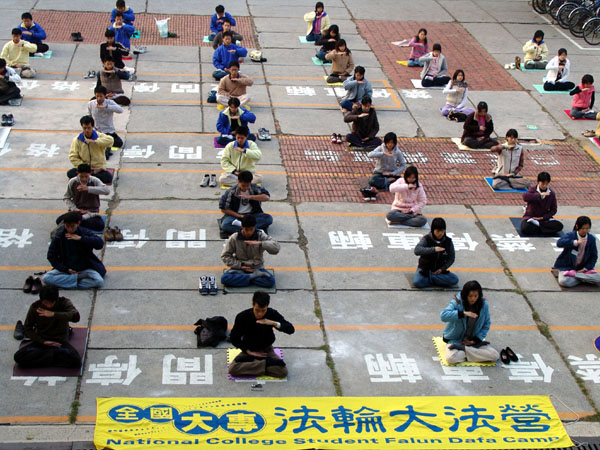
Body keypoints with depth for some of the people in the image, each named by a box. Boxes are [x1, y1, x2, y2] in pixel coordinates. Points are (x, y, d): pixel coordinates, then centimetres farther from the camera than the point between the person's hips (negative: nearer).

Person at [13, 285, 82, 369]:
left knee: (75, 360, -32)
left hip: (60, 341, -2)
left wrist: (53, 314, -35)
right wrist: (43, 341, -13)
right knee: (18, 357, -26)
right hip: (42, 341, 2)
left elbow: (76, 316, -28)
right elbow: (28, 330, 1)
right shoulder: (35, 307, -6)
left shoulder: (64, 302, -10)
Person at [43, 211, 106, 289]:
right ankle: (78, 278, -18)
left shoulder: (84, 232, -8)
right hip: (66, 269, 1)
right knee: (46, 278, -24)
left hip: (84, 269, -1)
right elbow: (51, 256, 0)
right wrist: (66, 269, -11)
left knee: (99, 281, -29)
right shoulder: (59, 236, -5)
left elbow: (100, 243, -21)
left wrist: (81, 238, -28)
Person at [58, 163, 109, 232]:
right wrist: (74, 209, -11)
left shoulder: (94, 181, -12)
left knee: (100, 225, -32)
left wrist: (88, 189, -37)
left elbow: (107, 191, -29)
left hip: (91, 211, -1)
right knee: (59, 220, -24)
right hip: (77, 211, 1)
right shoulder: (72, 182, -5)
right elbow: (66, 198, 6)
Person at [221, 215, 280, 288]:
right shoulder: (234, 238, -8)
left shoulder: (261, 235, -10)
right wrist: (240, 266, -12)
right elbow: (225, 256, -1)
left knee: (270, 281, -29)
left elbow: (276, 248, -20)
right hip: (240, 268, 0)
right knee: (225, 278, -29)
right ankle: (254, 276, -19)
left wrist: (260, 243, -34)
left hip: (257, 268, 0)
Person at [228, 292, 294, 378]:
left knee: (283, 372, -26)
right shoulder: (242, 317, -18)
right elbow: (234, 338, -6)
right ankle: (267, 363, -19)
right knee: (232, 369, -29)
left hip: (267, 350, 0)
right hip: (249, 350, 0)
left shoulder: (272, 314, -16)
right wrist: (249, 352, -15)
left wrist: (274, 323, -33)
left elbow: (291, 329, -18)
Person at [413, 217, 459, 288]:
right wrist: (433, 249, -41)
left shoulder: (448, 241, -4)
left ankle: (429, 277, -14)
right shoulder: (426, 239, -13)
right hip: (425, 269, -3)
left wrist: (442, 269, -10)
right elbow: (417, 250, -30)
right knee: (417, 282, -33)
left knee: (455, 280, -24)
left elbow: (451, 258, 5)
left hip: (439, 270, 3)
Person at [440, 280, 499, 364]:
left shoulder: (483, 305, -5)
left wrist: (475, 340, -7)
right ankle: (475, 349, -7)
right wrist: (463, 313, -37)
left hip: (473, 340, 3)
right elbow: (443, 315, -30)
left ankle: (463, 349, -11)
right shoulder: (457, 303, -15)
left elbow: (486, 325, 6)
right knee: (451, 358, -34)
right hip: (455, 341, -3)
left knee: (494, 355, -18)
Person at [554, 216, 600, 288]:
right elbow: (559, 243, -30)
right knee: (564, 281, -34)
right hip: (567, 267, -3)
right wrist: (576, 242, -39)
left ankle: (574, 274, -17)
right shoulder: (571, 235, -10)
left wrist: (585, 269, -8)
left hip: (582, 268, 3)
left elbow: (594, 256, 5)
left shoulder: (591, 239, 0)